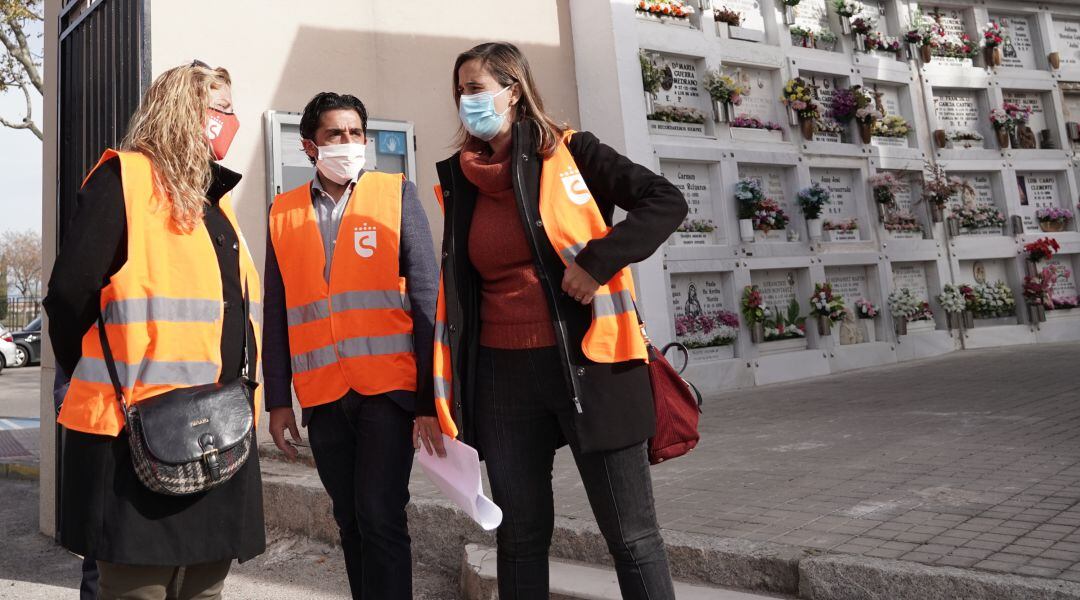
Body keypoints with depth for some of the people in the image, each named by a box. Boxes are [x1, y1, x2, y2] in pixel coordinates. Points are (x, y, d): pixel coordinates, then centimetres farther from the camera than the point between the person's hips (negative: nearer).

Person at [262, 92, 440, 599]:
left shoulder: (397, 195, 2)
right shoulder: (283, 212, 9)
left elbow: (426, 299, -3)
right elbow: (276, 313, 10)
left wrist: (431, 396, -8)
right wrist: (278, 399, 5)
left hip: (387, 388, -3)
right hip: (321, 395, 3)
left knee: (380, 517, -6)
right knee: (350, 521, 13)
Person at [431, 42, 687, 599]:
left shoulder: (569, 152, -1)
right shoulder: (462, 181, 11)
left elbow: (666, 201, -7)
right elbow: (459, 288, 16)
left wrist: (597, 262, -19)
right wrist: (446, 394, 12)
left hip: (586, 365, -4)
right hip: (503, 376, 4)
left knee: (632, 534, 3)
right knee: (520, 536, 13)